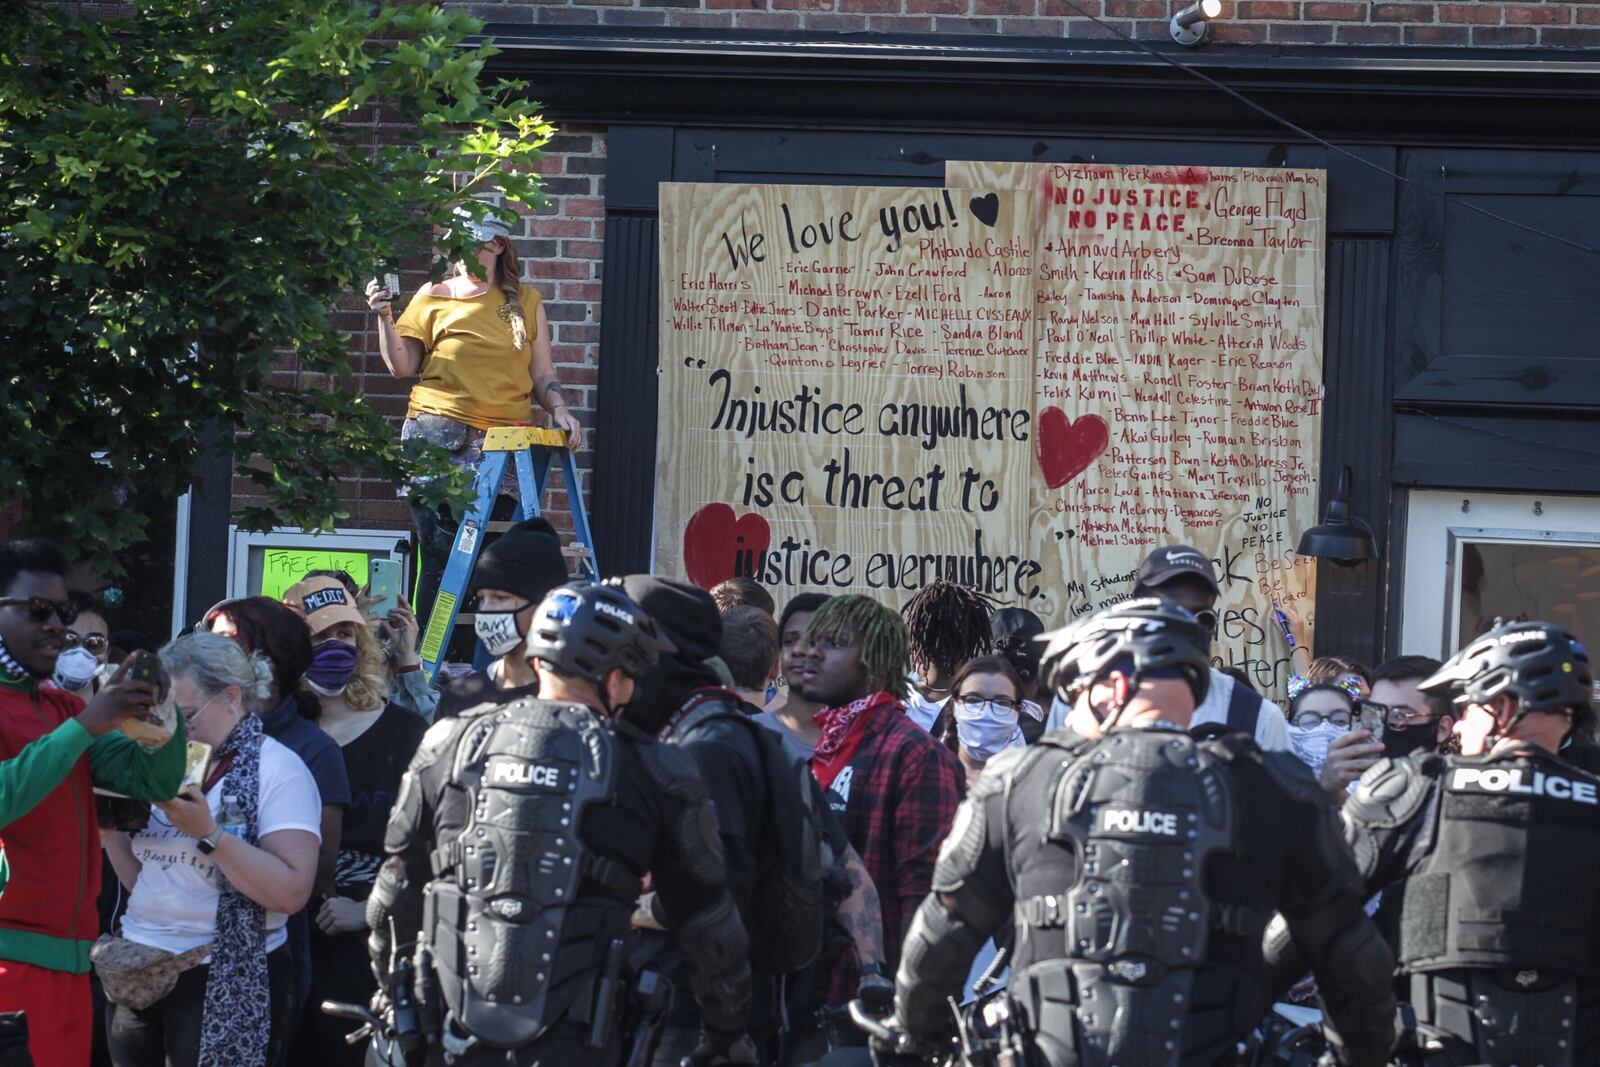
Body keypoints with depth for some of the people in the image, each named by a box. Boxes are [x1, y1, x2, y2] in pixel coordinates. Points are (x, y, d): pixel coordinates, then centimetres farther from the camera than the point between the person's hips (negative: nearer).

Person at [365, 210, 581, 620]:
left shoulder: (525, 302, 16)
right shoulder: (433, 297, 12)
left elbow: (542, 375, 17)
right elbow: (401, 367, 9)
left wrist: (558, 408, -1)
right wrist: (385, 317, -3)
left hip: (502, 444, 1)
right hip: (437, 438, -1)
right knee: (440, 552, -7)